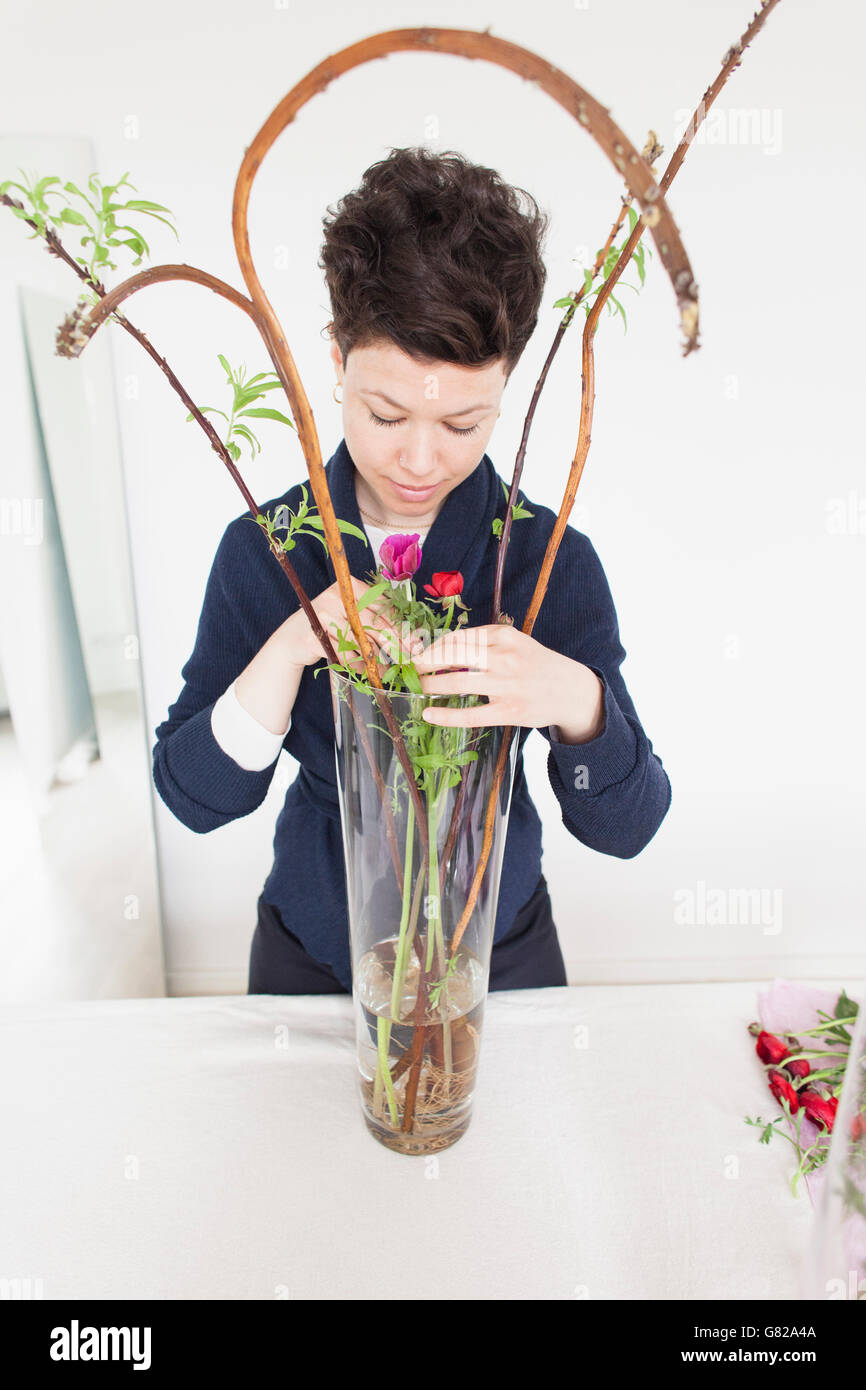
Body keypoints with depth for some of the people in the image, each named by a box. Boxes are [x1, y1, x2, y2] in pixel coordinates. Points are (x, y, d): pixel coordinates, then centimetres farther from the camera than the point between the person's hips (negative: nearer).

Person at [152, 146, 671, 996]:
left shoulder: (552, 558, -17)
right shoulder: (263, 550, -15)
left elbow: (625, 829, -17)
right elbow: (192, 798, -14)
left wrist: (576, 702, -37)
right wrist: (288, 649, -30)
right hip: (313, 945, 1)